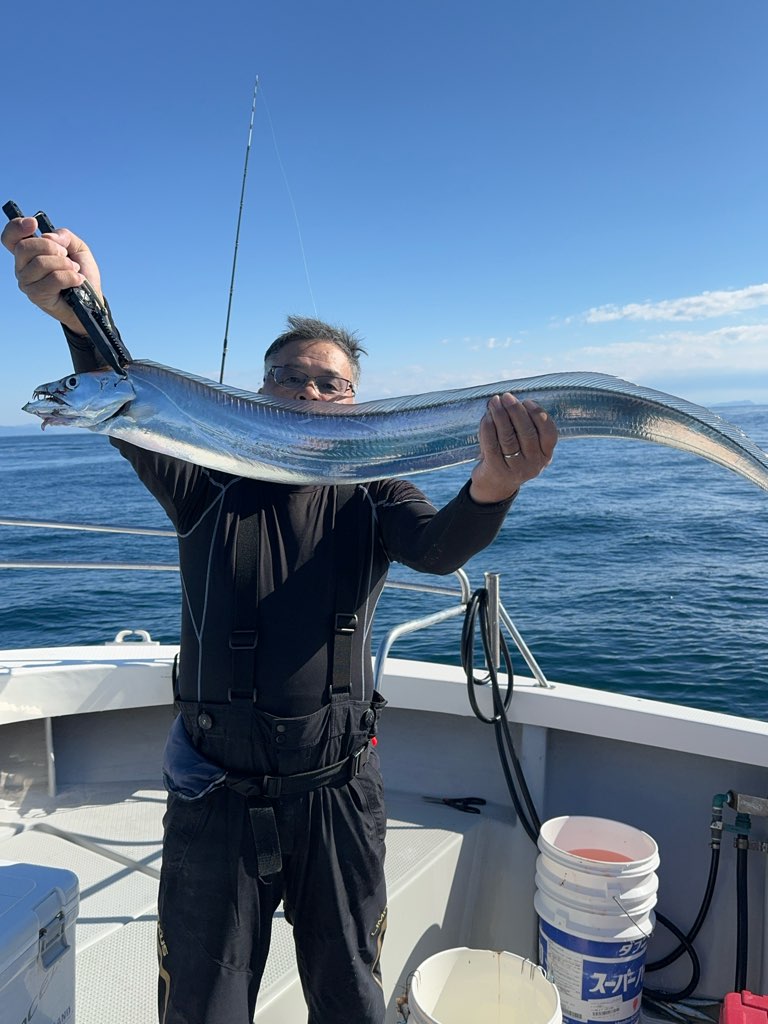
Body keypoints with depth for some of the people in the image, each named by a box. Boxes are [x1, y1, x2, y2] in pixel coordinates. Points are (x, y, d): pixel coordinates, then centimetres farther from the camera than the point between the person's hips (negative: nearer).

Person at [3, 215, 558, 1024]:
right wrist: (82, 316, -42)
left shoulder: (370, 496, -3)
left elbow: (441, 545, -23)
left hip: (337, 795, 0)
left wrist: (492, 488, -46)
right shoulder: (211, 485, -3)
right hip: (214, 798, 0)